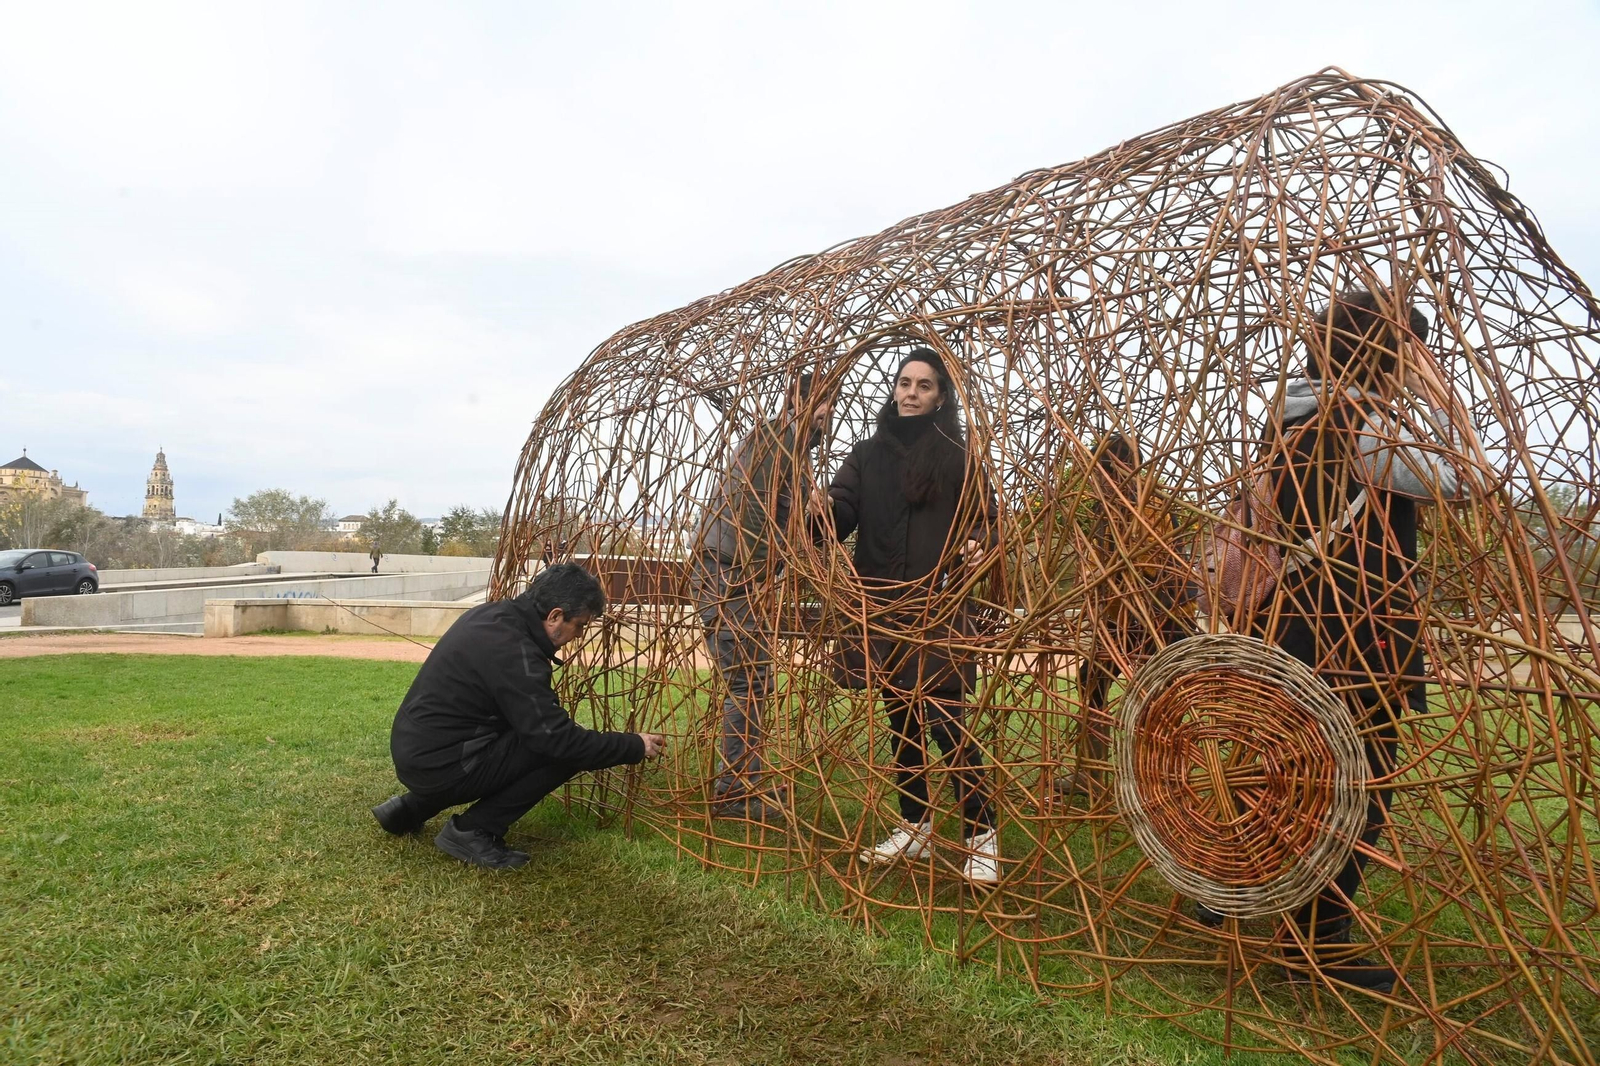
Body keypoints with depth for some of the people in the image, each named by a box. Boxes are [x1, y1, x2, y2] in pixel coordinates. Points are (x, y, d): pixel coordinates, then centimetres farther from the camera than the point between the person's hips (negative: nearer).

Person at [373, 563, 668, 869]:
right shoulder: (514, 653, -25)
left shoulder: (492, 614, 3)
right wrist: (634, 746, -13)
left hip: (414, 750, 9)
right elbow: (559, 739, -23)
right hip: (438, 764, -9)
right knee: (566, 752, -12)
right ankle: (471, 831, -2)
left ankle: (412, 807, 21)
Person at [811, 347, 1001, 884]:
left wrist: (978, 543, -22)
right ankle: (914, 826, 28)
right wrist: (826, 510, -22)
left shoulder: (959, 455, 3)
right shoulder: (867, 453, 11)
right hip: (881, 608, 4)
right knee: (899, 719, 13)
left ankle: (982, 835, 5)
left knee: (944, 720, -10)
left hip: (939, 607, -4)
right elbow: (842, 513, 2)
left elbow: (985, 517, 1)